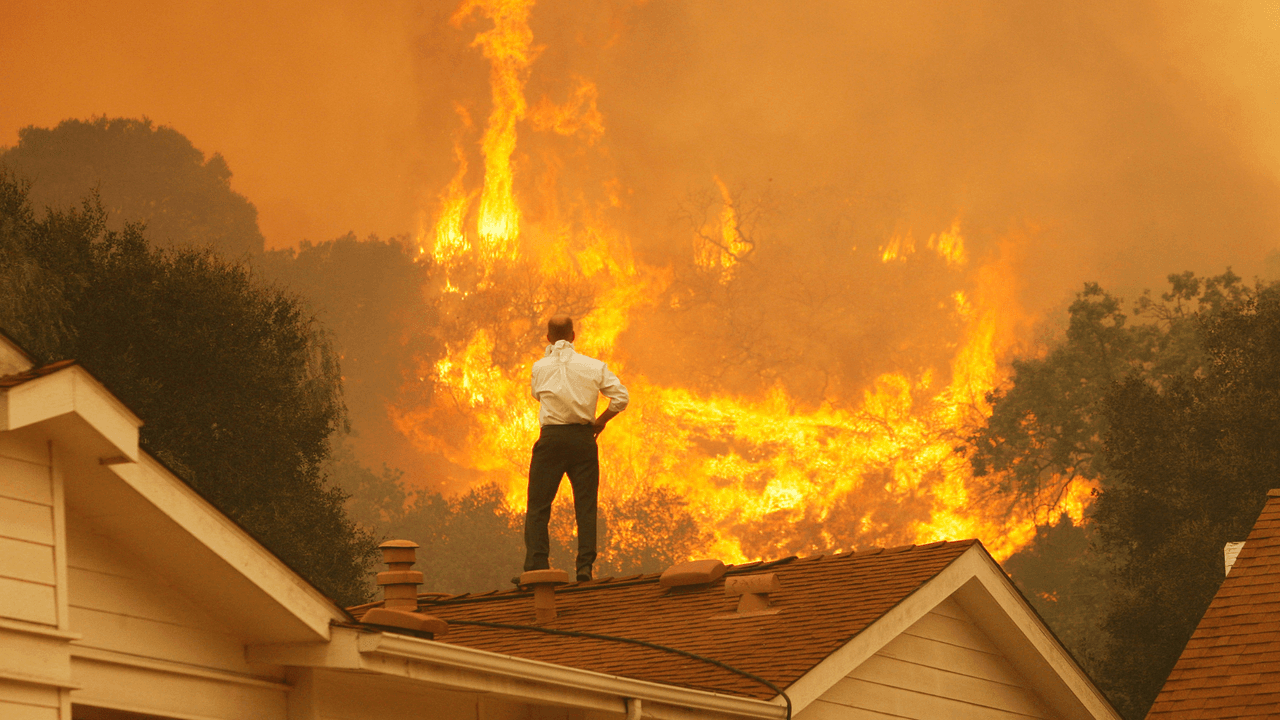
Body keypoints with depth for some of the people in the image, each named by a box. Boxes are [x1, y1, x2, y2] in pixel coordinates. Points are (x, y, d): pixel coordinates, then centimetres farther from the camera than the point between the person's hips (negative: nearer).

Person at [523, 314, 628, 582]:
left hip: (551, 438, -1)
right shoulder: (594, 366, 2)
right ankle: (585, 566, -2)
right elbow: (621, 397, -3)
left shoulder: (540, 367, 2)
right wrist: (600, 421, 9)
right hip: (583, 437, 1)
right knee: (585, 505, 5)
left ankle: (535, 567, -6)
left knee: (538, 506, 3)